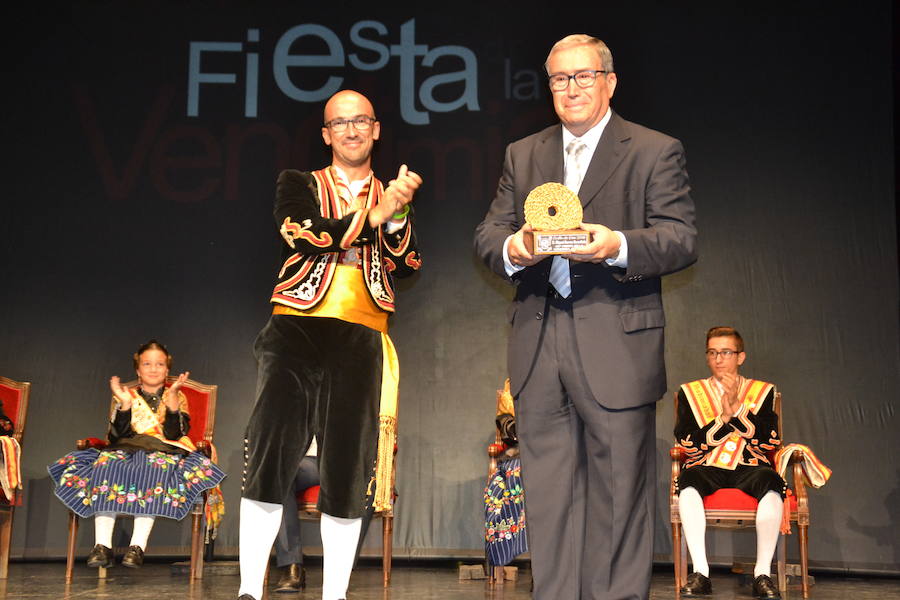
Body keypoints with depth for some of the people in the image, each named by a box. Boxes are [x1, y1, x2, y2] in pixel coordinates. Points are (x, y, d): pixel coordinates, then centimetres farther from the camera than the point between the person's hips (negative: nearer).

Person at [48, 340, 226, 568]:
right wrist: (125, 404, -8)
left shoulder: (177, 397, 14)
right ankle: (102, 546, -36)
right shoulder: (128, 396, 17)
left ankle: (138, 546, -41)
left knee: (156, 466, -36)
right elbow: (116, 437, 2)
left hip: (164, 451, -2)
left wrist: (172, 397, -12)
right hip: (127, 450, 2)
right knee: (106, 463, -31)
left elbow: (174, 434, -5)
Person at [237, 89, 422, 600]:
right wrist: (371, 216, -14)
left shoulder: (393, 196, 17)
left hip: (361, 340, 2)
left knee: (349, 470, 1)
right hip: (297, 329, -1)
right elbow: (302, 235, -8)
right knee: (270, 457, -9)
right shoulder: (299, 185, 12)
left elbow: (407, 266, 3)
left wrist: (397, 216, -13)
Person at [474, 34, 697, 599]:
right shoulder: (523, 155, 18)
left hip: (617, 347, -4)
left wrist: (617, 246, -23)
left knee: (619, 494, 0)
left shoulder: (656, 151, 5)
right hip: (540, 348, 4)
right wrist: (512, 249, -12)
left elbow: (682, 239, -5)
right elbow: (487, 234, 12)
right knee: (549, 495, 9)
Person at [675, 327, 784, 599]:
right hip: (706, 468, 0)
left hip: (749, 468, 0)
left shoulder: (762, 391, 13)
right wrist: (723, 418, -9)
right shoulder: (690, 392, 13)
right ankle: (700, 574, -34)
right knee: (688, 481, -35)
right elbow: (688, 445, -1)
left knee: (772, 482, -34)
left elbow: (769, 443, -3)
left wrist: (736, 407, -9)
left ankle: (762, 574, -30)